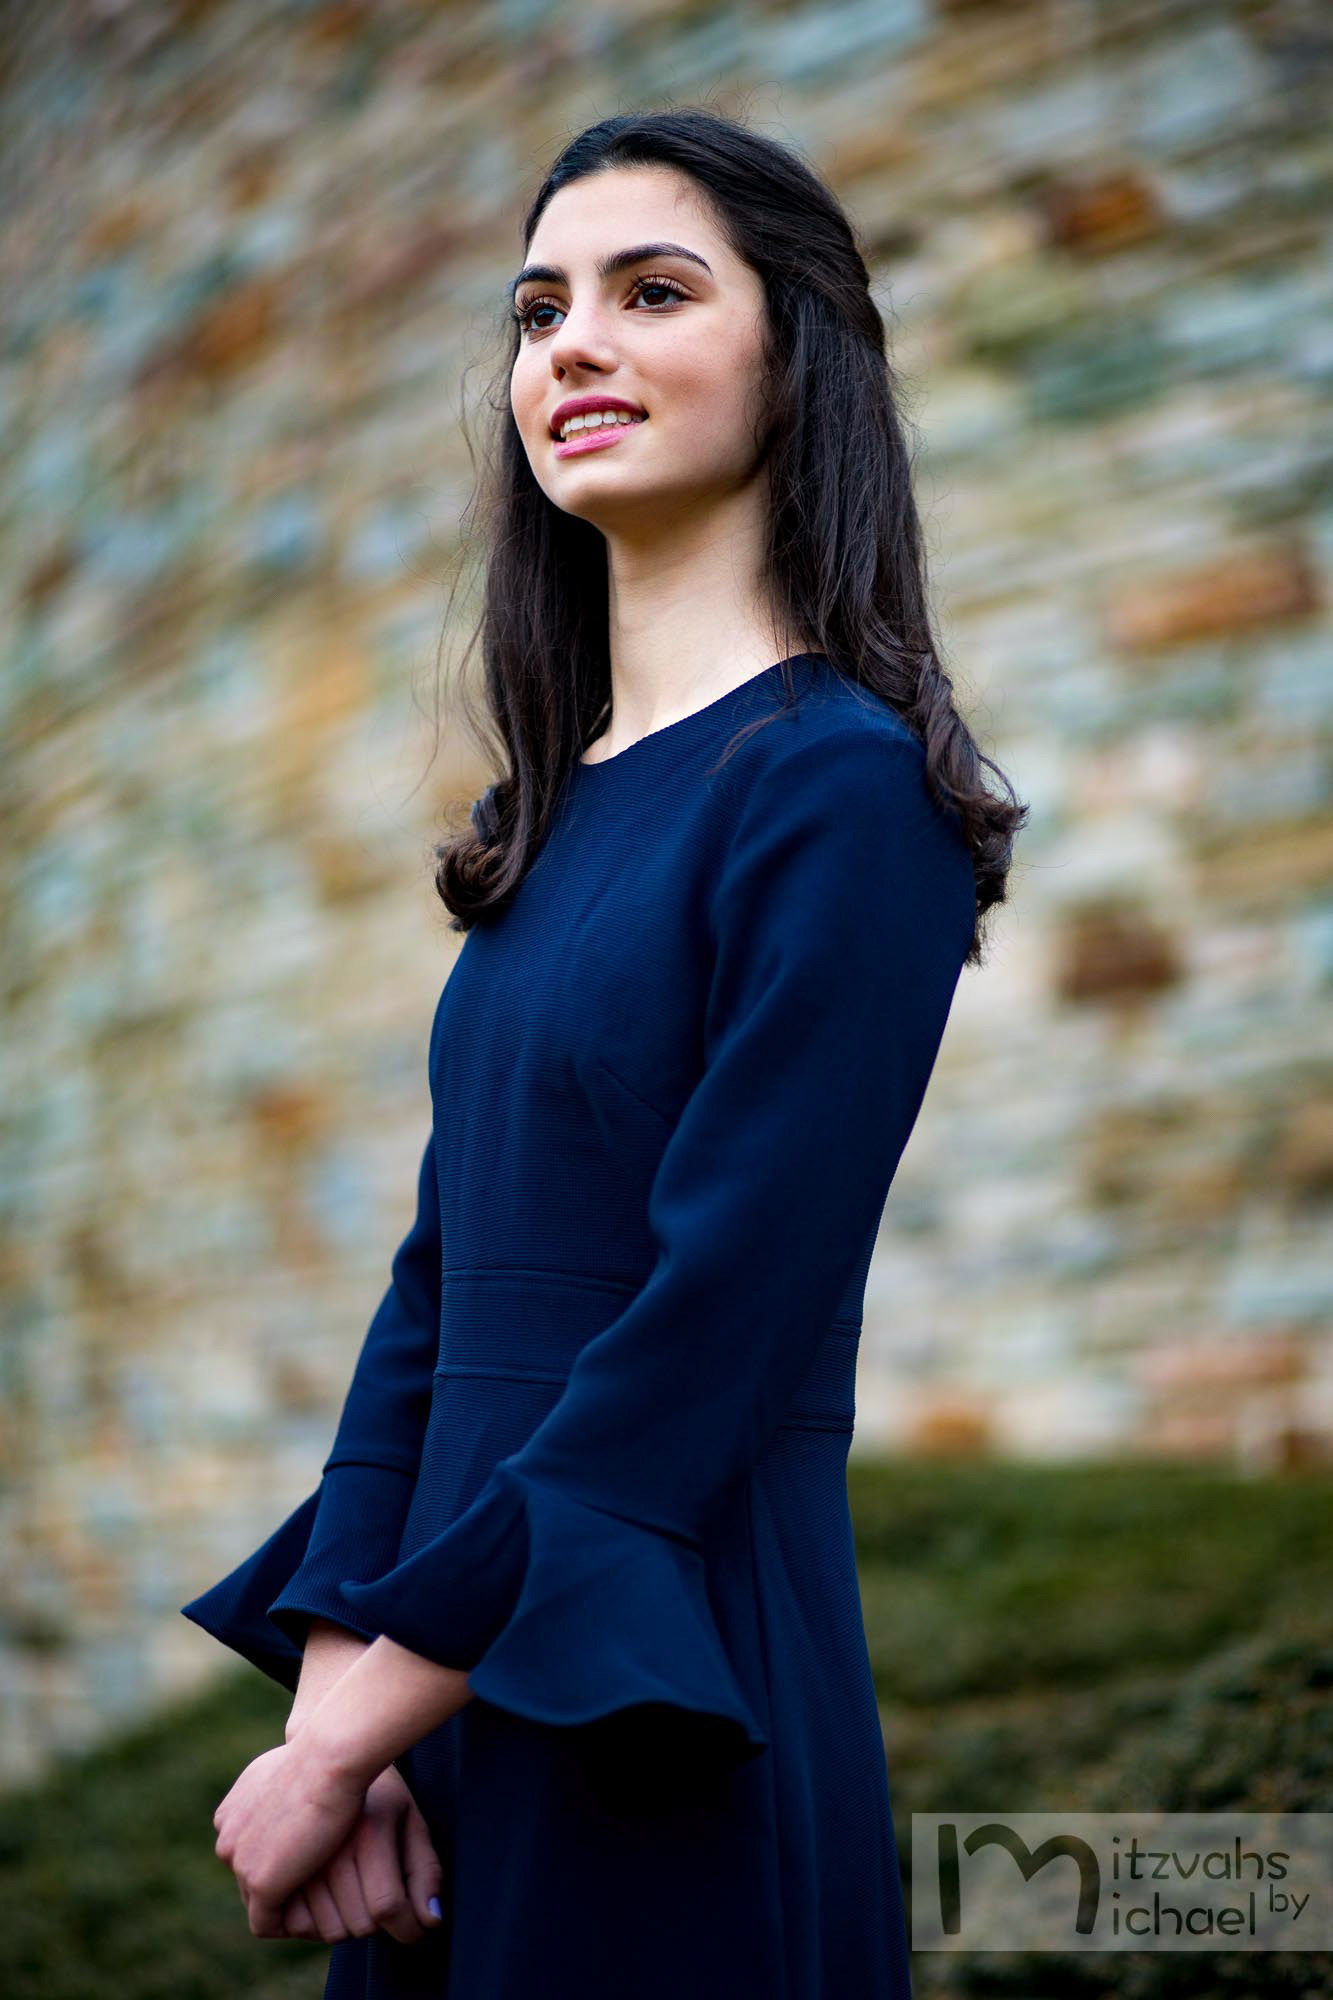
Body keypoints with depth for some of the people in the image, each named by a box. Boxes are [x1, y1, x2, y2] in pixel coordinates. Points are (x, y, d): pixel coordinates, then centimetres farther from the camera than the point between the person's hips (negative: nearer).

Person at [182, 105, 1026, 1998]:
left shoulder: (841, 784, -13)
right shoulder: (551, 817, 11)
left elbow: (712, 1336, -19)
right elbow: (442, 1276, 8)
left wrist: (352, 1730, -15)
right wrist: (331, 1682, -3)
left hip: (661, 1725, -7)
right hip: (455, 1687, 7)